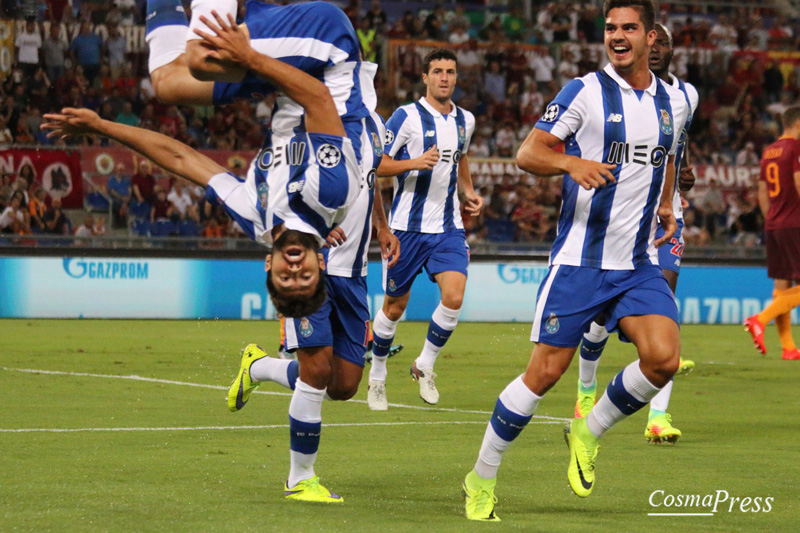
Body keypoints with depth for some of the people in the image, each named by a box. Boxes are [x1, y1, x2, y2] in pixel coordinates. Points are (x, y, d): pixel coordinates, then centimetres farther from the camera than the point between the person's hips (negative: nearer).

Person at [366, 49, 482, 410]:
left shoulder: (465, 120, 10)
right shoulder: (407, 116, -8)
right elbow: (378, 164, -8)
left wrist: (468, 191, 13)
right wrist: (415, 163, -23)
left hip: (448, 227, 4)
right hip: (408, 226, -4)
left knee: (454, 297, -15)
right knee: (395, 306, 5)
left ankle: (425, 365, 6)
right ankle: (377, 377, 24)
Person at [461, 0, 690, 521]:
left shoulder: (675, 101, 10)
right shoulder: (585, 92, -5)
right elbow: (527, 153, -9)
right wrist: (570, 163, -28)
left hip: (639, 264, 4)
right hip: (579, 260, -4)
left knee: (663, 358, -18)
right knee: (545, 371, -5)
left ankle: (588, 432, 9)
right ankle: (482, 479, 12)